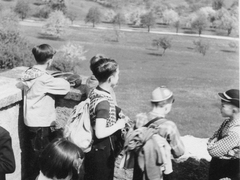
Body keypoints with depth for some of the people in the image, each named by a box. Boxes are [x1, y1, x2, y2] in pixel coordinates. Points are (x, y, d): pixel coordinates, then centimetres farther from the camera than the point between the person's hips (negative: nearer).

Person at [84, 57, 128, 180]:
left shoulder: (93, 92, 0)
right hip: (102, 152, -8)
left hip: (92, 148, 8)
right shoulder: (104, 102, -26)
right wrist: (118, 125, -17)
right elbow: (100, 133, -30)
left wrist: (116, 112, 9)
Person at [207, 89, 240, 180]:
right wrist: (214, 144, -16)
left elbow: (214, 151, -28)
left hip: (229, 167, -8)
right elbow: (212, 139, 3)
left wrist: (211, 145, -9)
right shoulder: (228, 121, -6)